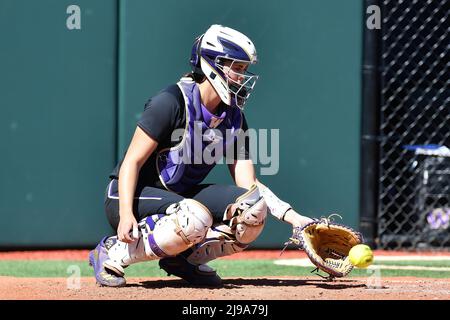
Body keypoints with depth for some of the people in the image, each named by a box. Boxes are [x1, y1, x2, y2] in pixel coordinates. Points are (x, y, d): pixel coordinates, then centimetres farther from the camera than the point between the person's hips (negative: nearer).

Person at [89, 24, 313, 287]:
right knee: (196, 218, -37)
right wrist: (126, 214, -32)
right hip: (132, 196, -7)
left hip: (180, 196, 7)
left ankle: (187, 258, -2)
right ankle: (114, 253, -20)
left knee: (253, 209, -15)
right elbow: (132, 162, -18)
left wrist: (293, 216, -13)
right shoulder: (172, 102, -17)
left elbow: (249, 184, 0)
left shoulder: (234, 119, 3)